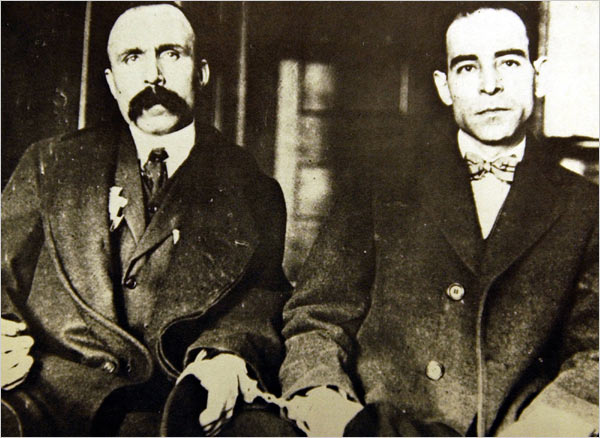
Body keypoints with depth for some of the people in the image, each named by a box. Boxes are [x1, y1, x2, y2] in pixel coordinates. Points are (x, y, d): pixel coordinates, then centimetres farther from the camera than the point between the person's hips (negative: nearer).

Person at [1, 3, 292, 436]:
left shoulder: (251, 189, 11)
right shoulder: (50, 164, 16)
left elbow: (262, 297, 5)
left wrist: (226, 352, -17)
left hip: (167, 401, 1)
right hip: (51, 380, 0)